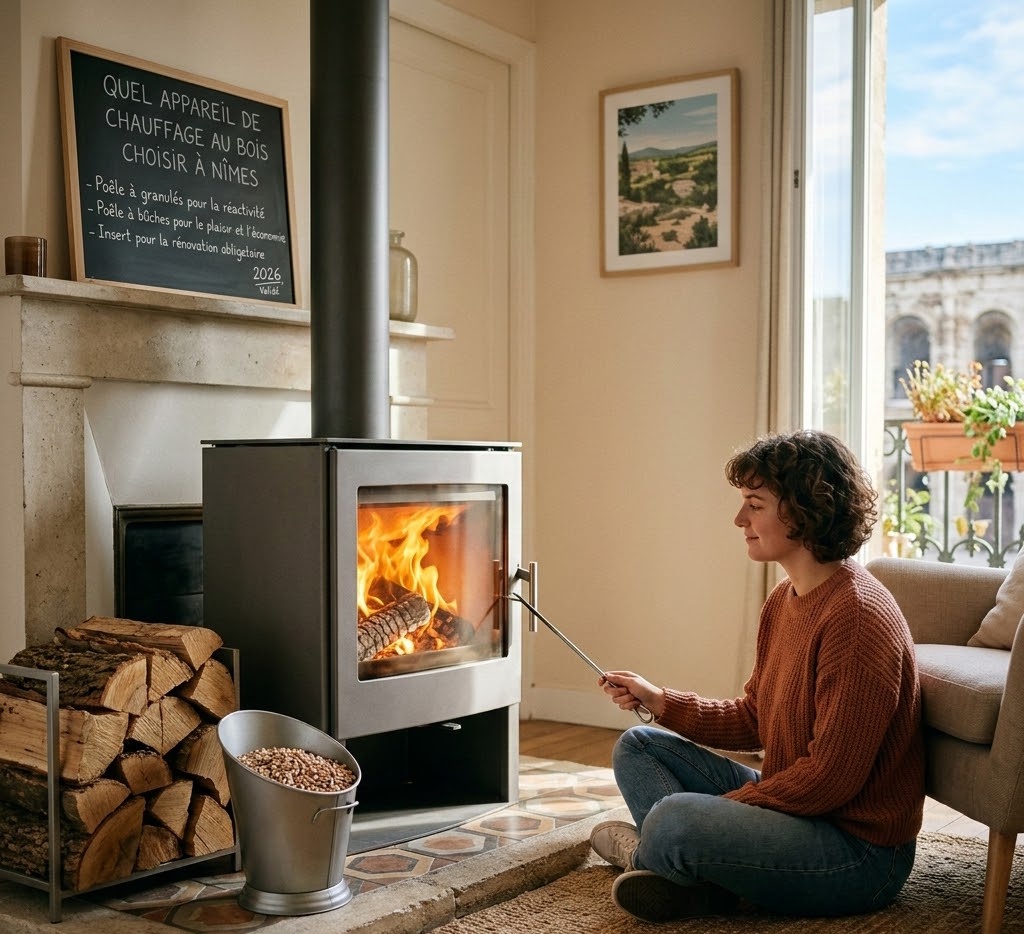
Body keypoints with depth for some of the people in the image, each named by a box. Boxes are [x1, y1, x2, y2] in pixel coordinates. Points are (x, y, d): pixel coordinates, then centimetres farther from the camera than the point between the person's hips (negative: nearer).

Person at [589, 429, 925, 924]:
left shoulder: (857, 616, -23)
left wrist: (724, 805, -17)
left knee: (671, 819, -32)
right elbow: (752, 721, 14)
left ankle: (644, 854, 5)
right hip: (789, 805, 10)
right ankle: (695, 878, -13)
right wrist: (659, 701, 5)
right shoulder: (784, 599, 7)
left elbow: (832, 776, -24)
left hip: (861, 850, -10)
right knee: (638, 746, 11)